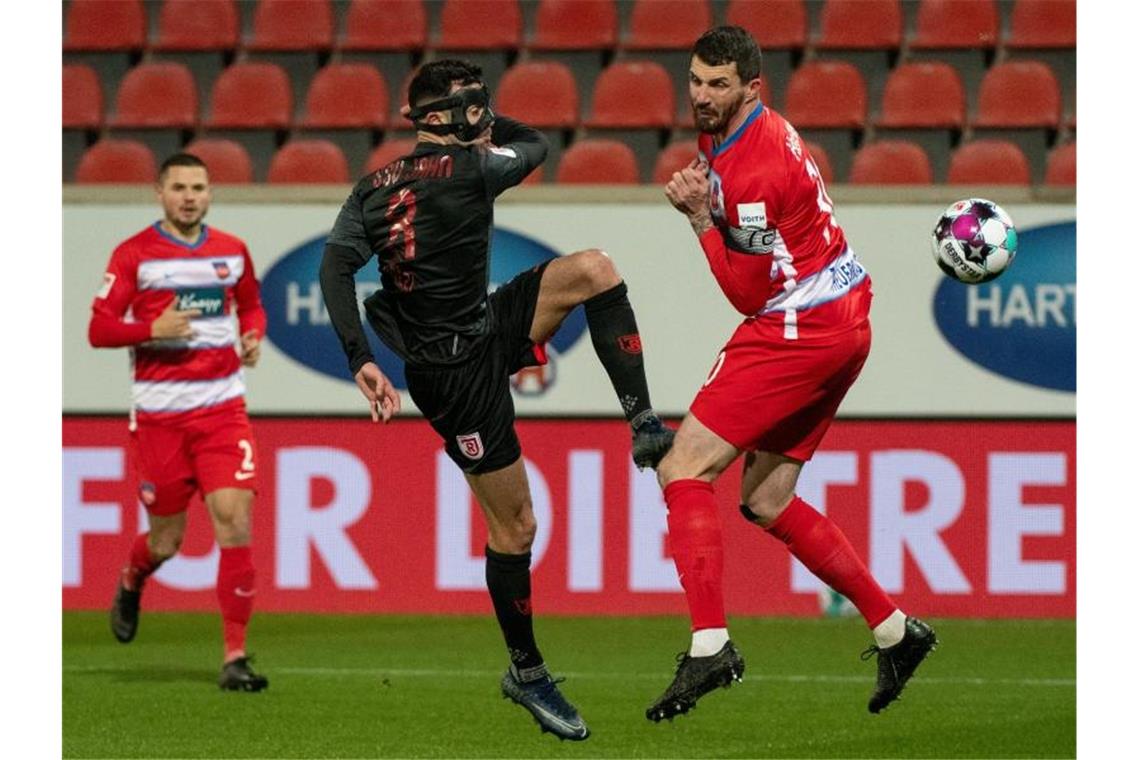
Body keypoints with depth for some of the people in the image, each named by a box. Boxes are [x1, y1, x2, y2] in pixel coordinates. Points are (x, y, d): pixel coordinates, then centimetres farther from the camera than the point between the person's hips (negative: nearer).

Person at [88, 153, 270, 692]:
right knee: (166, 541, 5)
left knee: (235, 521, -14)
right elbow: (99, 329, -4)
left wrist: (252, 336, 3)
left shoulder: (232, 252, 7)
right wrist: (154, 329, -20)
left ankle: (235, 657, -9)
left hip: (222, 407, 2)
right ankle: (130, 586, 44)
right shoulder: (134, 254, -3)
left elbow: (251, 305, 25)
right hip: (159, 411, -2)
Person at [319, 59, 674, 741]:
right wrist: (474, 125, 19)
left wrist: (361, 360, -13)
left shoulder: (373, 188, 3)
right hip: (461, 371, -8)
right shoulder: (469, 170, -16)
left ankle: (645, 426, -2)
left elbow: (335, 265, -9)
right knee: (514, 525, 2)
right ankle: (527, 674, 14)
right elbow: (537, 143, 4)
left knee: (594, 269, 1)